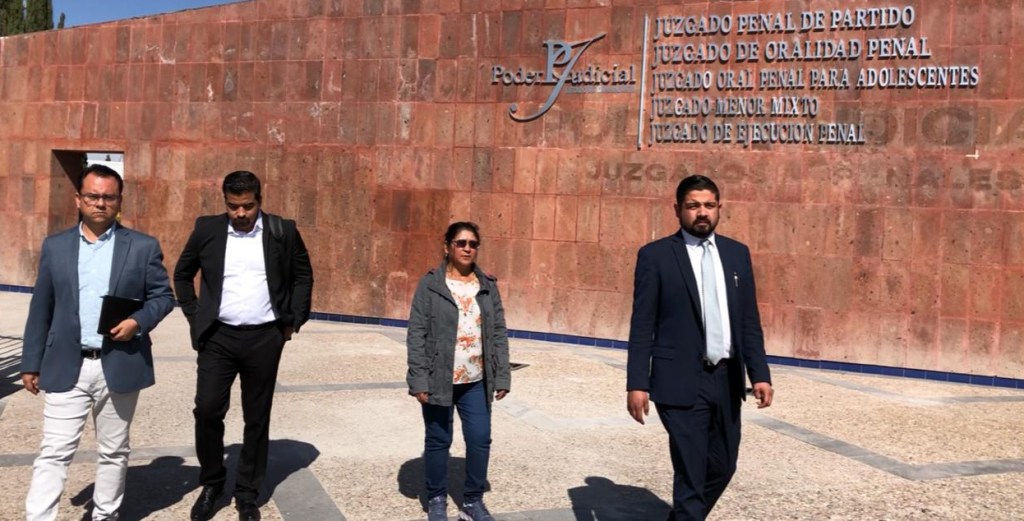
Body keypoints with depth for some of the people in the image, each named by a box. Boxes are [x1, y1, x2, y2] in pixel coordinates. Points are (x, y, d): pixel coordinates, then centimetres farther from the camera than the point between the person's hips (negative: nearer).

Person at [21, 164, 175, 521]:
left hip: (120, 366, 0)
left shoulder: (144, 247, 1)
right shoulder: (55, 246, 6)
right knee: (53, 453, -1)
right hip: (67, 367, 1)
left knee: (113, 452, 12)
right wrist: (31, 363, 7)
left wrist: (139, 321, -17)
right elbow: (41, 309, 8)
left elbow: (163, 296, 2)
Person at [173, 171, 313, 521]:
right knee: (207, 410, -2)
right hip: (218, 337, 1)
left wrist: (293, 321, 3)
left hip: (265, 338, -1)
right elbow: (183, 273, 13)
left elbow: (303, 276, 8)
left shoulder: (283, 231, -2)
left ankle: (247, 493, 21)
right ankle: (211, 483, 22)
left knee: (257, 418, 6)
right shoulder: (207, 229, 0)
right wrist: (194, 316, 6)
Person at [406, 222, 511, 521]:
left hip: (476, 382, 3)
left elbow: (499, 333, 7)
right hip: (439, 380, -3)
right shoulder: (430, 284, -4)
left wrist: (502, 376, 2)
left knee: (480, 440, 5)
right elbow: (416, 334, -7)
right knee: (438, 441, 9)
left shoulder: (488, 286, 7)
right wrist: (419, 379, -12)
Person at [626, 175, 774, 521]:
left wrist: (760, 374, 1)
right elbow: (642, 326, -6)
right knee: (691, 475, -2)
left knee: (722, 467, 16)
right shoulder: (655, 255, -4)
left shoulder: (737, 253, 9)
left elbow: (749, 321, 9)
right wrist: (637, 383, -11)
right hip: (681, 383, -5)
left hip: (726, 379, 5)